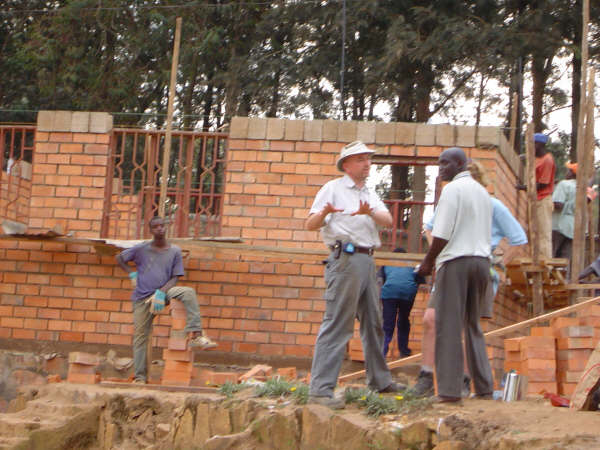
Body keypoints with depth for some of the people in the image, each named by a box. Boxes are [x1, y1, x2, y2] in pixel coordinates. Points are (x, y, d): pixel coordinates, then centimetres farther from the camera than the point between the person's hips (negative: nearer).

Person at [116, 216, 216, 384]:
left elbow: (175, 278, -2)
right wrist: (132, 274, 1)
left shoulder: (175, 251, 1)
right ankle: (140, 377, 6)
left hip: (164, 293, 0)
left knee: (188, 292, -26)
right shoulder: (142, 249, 0)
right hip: (142, 298, 0)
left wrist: (160, 292, -17)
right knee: (140, 337, -1)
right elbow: (119, 258, 13)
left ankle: (196, 336, -33)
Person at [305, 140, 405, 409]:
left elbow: (388, 221, 4)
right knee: (337, 323, -13)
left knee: (373, 322, 14)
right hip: (345, 258, -7)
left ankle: (379, 380, 26)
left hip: (366, 260, 8)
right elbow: (311, 225, -5)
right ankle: (320, 389, -16)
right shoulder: (333, 189, 2)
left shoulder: (370, 195, 20)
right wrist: (324, 213, -28)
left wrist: (370, 212, -17)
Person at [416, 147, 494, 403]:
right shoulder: (482, 192, 18)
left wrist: (428, 261, -3)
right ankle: (484, 387, 9)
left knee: (449, 327, -5)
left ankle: (449, 390, -9)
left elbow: (442, 233, -13)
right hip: (482, 259, 8)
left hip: (456, 260, -8)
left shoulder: (453, 189, -7)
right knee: (473, 326, 13)